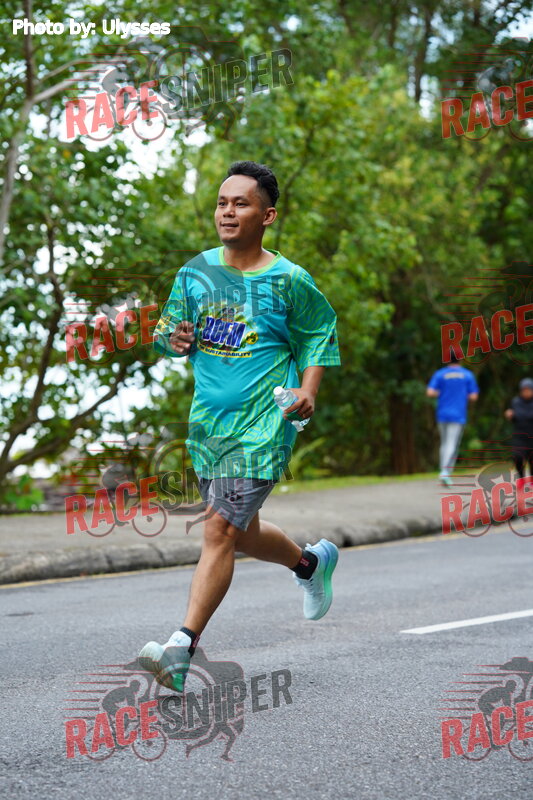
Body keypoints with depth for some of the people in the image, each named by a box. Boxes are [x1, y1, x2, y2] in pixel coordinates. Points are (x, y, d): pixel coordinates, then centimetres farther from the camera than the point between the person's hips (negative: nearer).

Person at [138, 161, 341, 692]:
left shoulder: (289, 281, -6)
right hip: (207, 422, 6)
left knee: (219, 531, -14)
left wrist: (308, 389, -8)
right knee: (241, 533, 18)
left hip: (263, 425, -6)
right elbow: (169, 331, 16)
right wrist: (175, 340, -8)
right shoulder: (196, 272, 4)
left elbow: (319, 334, 8)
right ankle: (312, 561, 47)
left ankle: (181, 649, -13)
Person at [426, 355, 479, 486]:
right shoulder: (468, 375, 1)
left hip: (442, 415, 2)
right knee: (452, 445, -7)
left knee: (444, 444, 15)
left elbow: (430, 392, -10)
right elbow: (474, 397, -2)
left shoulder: (439, 374, 1)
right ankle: (445, 472, -22)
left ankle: (444, 471, 13)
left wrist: (439, 394, 11)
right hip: (458, 416, -2)